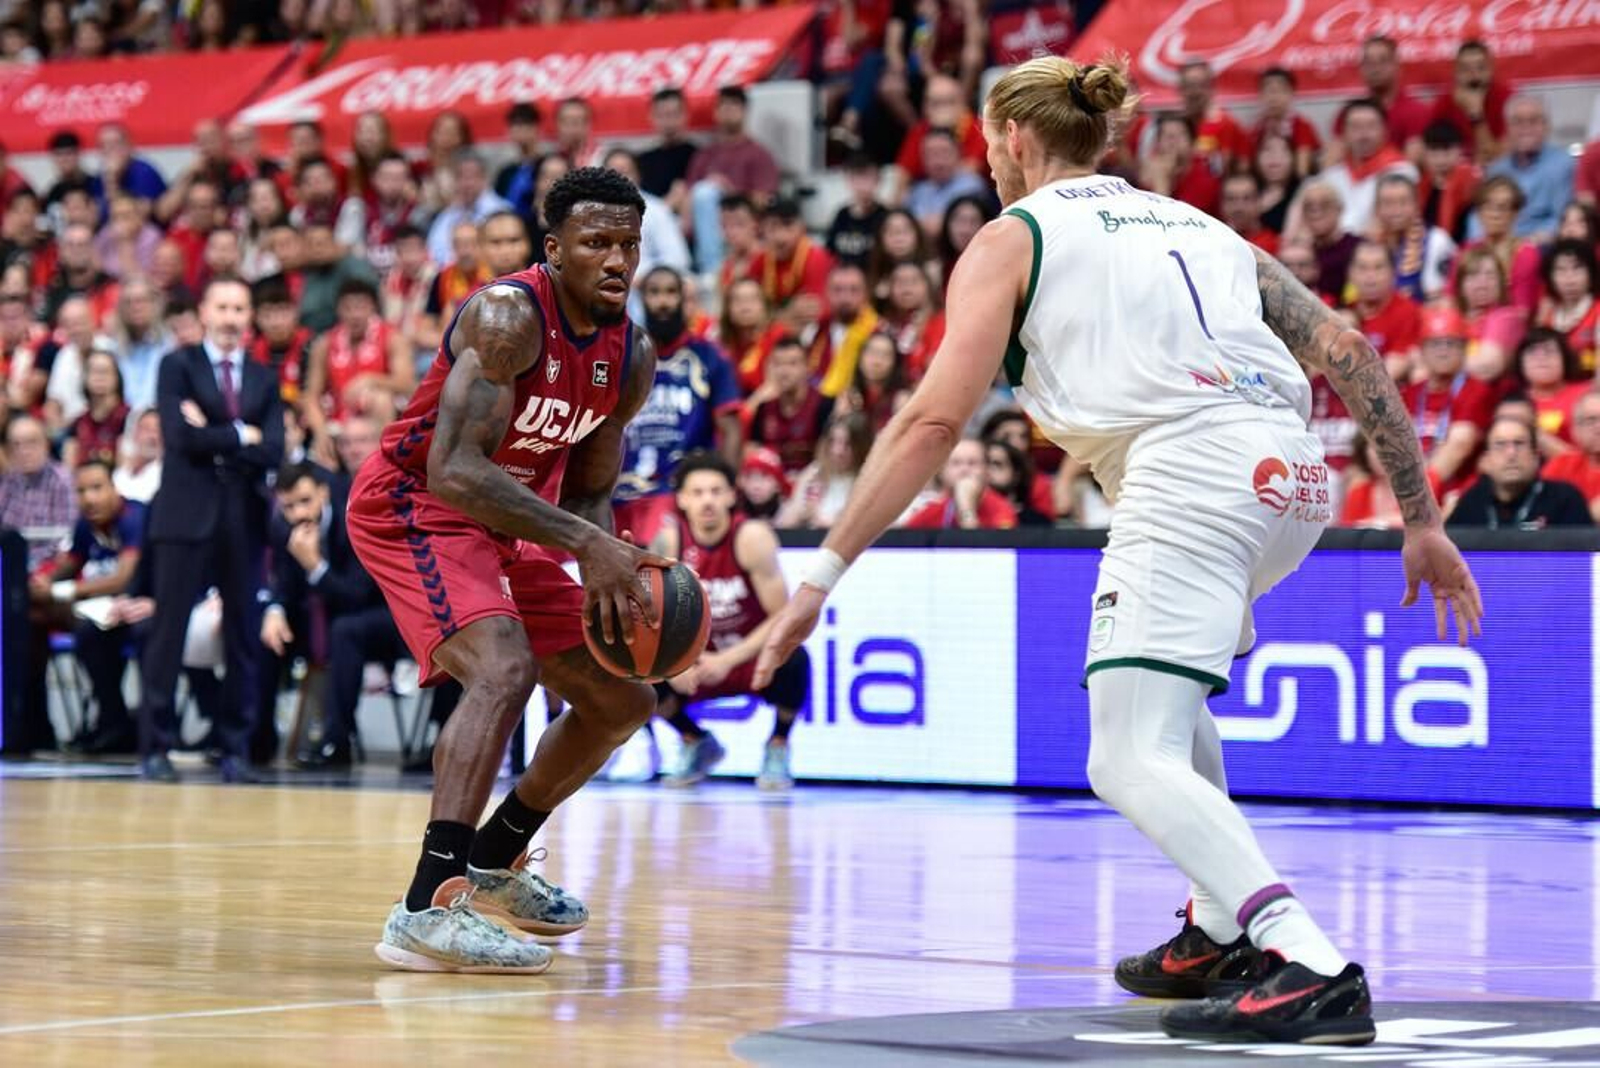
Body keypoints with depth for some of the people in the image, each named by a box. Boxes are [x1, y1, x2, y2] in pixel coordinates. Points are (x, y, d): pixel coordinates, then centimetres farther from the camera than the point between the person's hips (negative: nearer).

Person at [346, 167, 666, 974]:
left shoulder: (632, 359, -1)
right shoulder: (508, 316, -26)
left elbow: (587, 491, 10)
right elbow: (455, 470, -34)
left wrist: (609, 574, -13)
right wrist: (585, 544, -38)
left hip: (506, 524, 9)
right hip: (411, 505, -9)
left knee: (623, 700, 13)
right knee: (505, 668, -33)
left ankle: (495, 861, 34)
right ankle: (426, 909, -38)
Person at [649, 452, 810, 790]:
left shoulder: (751, 537, -23)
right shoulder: (669, 541, -13)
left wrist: (729, 660, -31)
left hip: (754, 660, -3)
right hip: (699, 662, 3)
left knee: (792, 660, -36)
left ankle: (778, 749, -6)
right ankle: (696, 743, 10)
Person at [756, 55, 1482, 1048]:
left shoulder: (1012, 237, 11)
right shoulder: (1196, 225, 27)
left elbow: (934, 421, -1)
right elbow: (1350, 351, 17)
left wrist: (821, 577, -1)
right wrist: (1423, 522, 19)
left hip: (1188, 474, -7)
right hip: (1294, 477, 7)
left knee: (1133, 765, -8)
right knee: (1163, 689, 32)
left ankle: (1311, 967, -26)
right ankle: (1223, 933, 28)